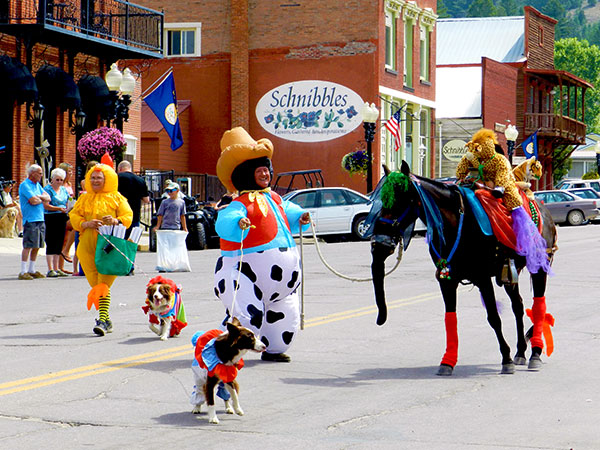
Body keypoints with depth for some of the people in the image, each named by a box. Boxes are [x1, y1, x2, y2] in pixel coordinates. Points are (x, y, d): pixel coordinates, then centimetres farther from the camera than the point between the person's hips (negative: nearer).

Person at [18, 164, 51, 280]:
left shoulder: (37, 185, 19)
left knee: (36, 247, 10)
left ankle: (31, 270, 18)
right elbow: (33, 201, -18)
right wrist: (42, 199, 2)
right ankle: (23, 272, -11)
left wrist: (39, 197, -7)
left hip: (40, 219, 8)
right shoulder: (25, 185, -8)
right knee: (28, 246, -11)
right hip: (30, 220, -8)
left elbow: (48, 198, 12)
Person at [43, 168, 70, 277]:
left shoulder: (64, 190, 15)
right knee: (51, 244, -7)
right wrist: (59, 208, -22)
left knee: (59, 244, 9)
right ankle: (50, 270, -8)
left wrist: (66, 209, 0)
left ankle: (56, 268, 15)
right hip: (50, 218, -7)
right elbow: (46, 205, -14)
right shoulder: (48, 189, -5)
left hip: (62, 219, 7)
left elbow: (67, 202, 22)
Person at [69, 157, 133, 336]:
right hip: (88, 245, 4)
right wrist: (87, 224, -11)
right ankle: (106, 320, 16)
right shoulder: (84, 198, 16)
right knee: (95, 284, 5)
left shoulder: (116, 198, 7)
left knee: (103, 283, -14)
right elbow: (74, 216, 9)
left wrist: (116, 221, -19)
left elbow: (128, 216, 2)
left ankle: (103, 320, -19)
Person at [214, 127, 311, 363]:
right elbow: (224, 221, -32)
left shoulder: (275, 199, 12)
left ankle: (273, 349, 39)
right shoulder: (242, 204, -14)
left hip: (284, 275, 9)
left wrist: (299, 217, 10)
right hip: (249, 271, -9)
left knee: (285, 315, 19)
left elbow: (287, 214, 30)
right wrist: (237, 222, -52)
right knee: (247, 316, -18)